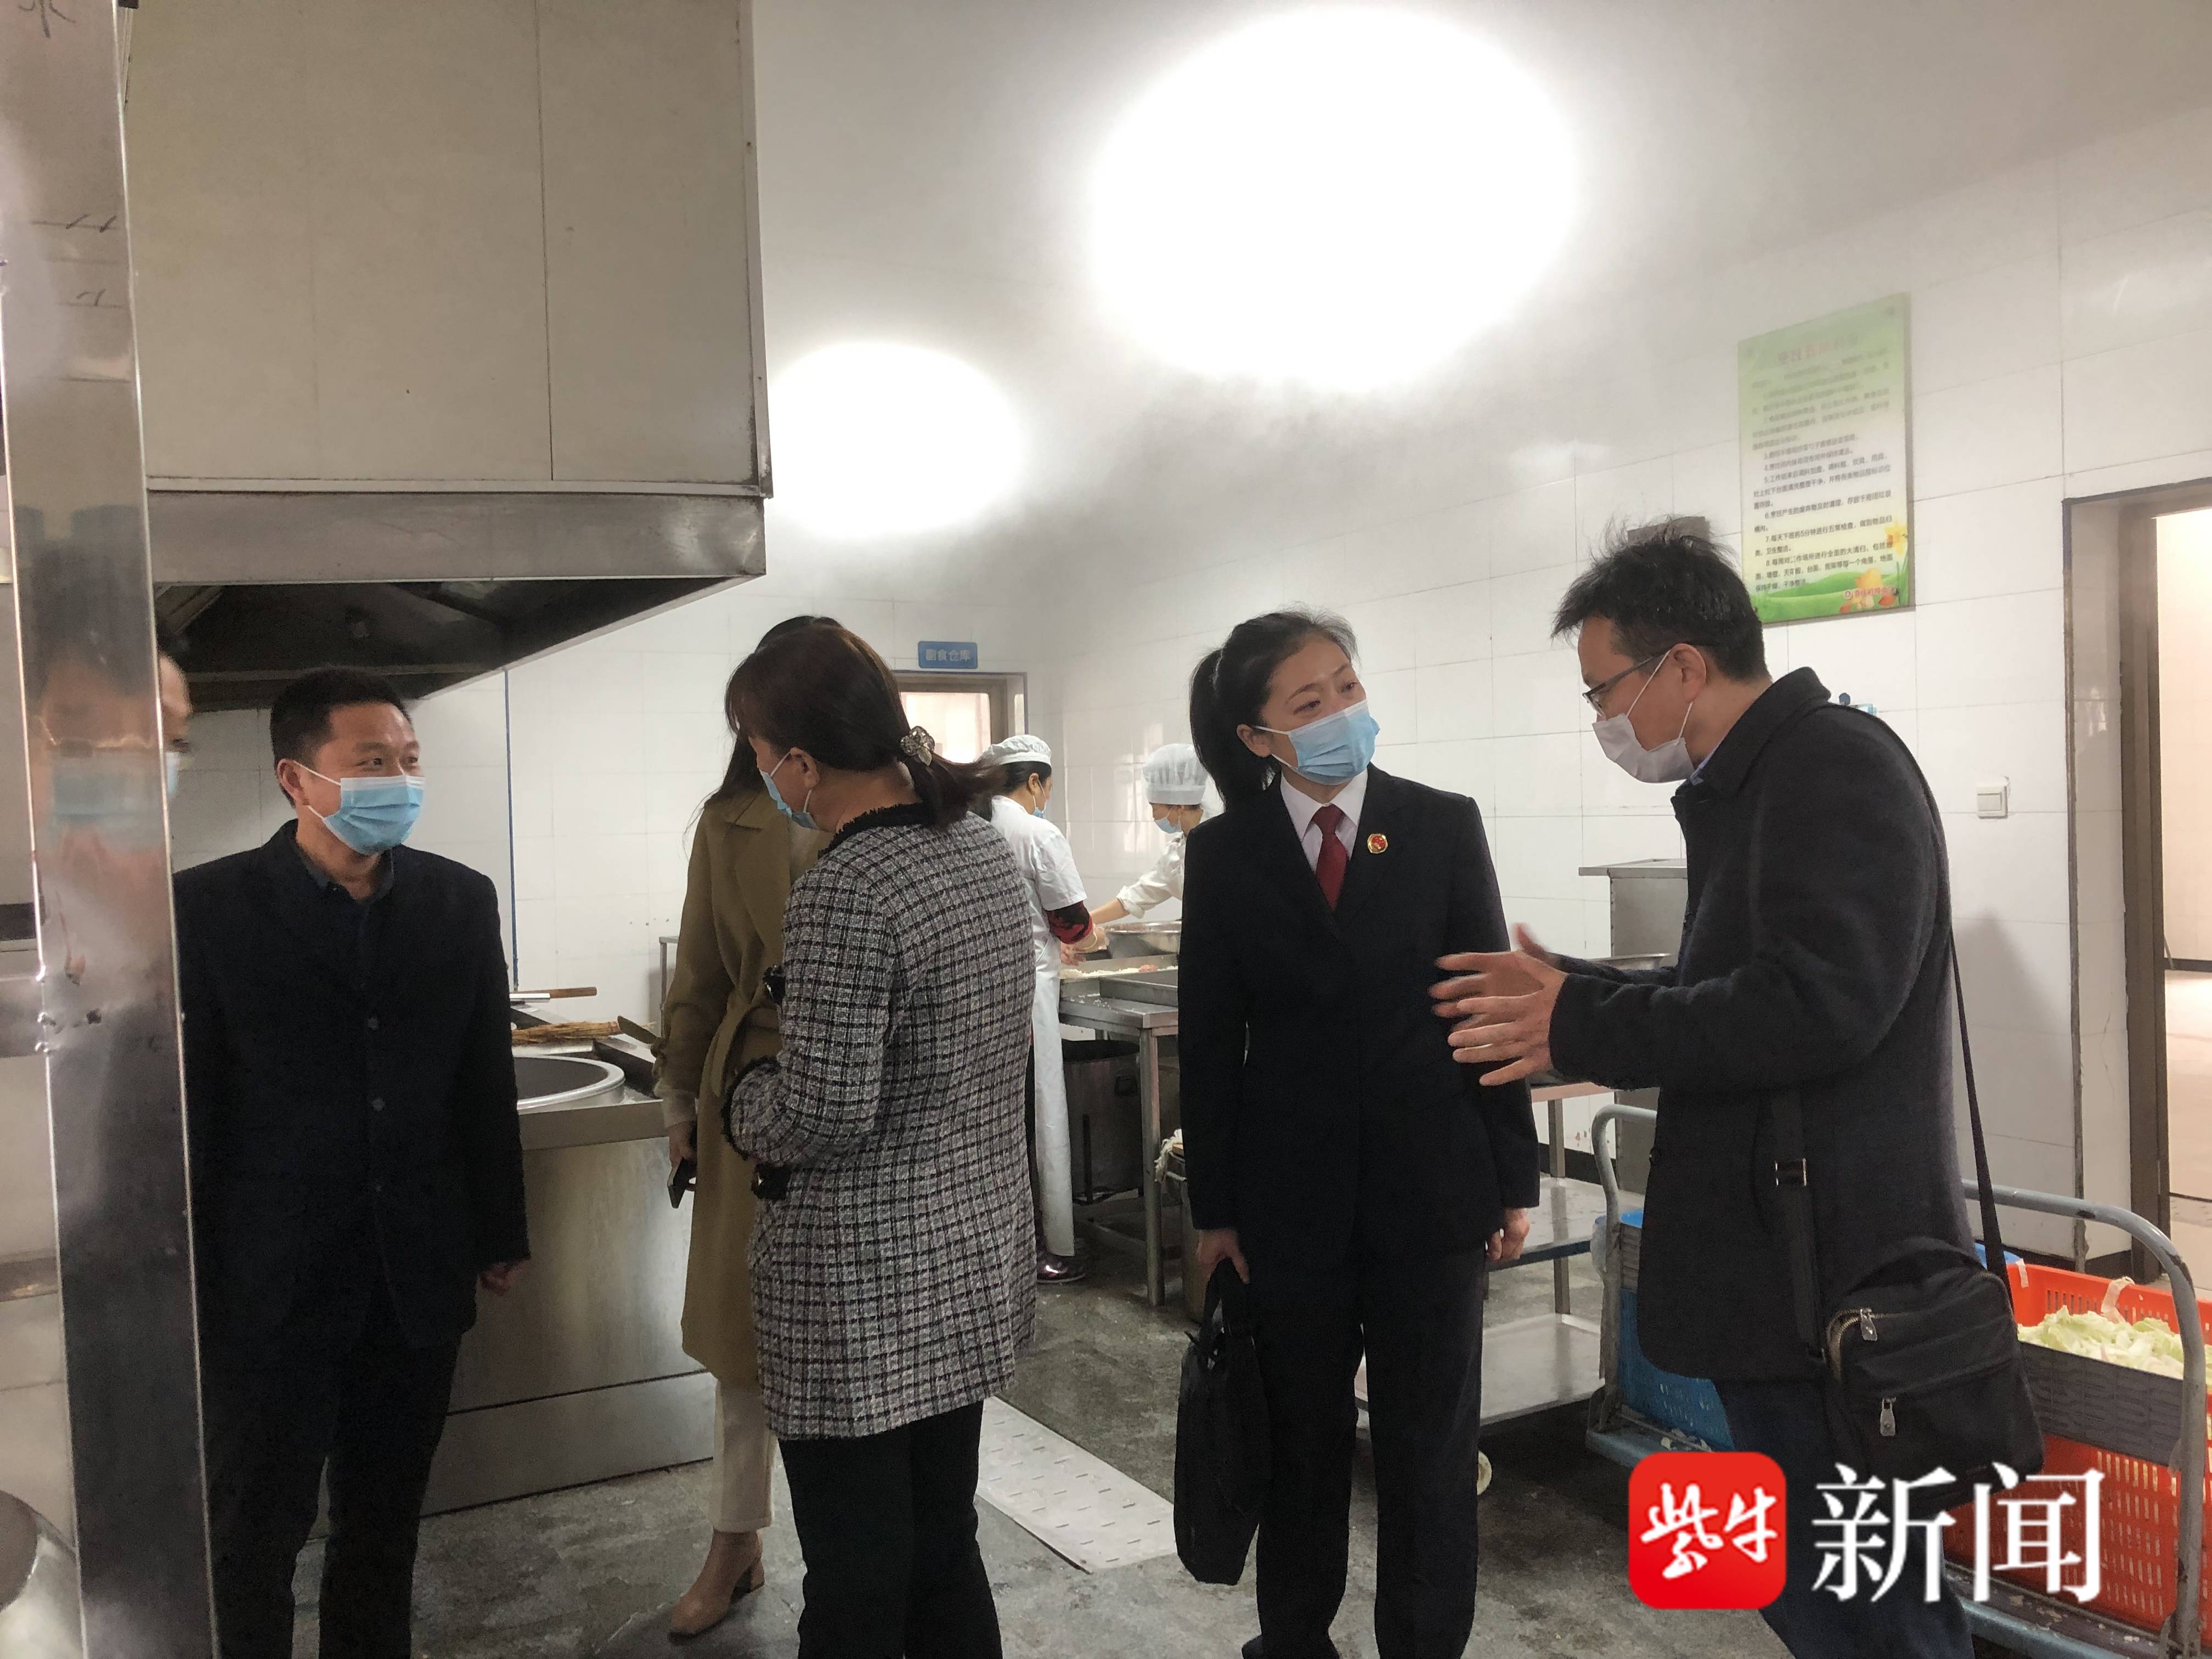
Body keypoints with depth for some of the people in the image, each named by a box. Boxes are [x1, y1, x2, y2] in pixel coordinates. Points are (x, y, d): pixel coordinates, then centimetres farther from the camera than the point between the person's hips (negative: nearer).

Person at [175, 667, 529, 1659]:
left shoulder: (462, 900, 1)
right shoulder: (209, 907, -9)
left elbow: (487, 1083, 6)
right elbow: (186, 1107, -7)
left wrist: (500, 1235, 9)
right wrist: (187, 1284, -5)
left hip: (420, 1279, 3)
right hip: (267, 1288, -3)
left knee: (385, 1522, 18)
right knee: (253, 1536, 13)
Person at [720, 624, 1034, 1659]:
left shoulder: (842, 893, -22)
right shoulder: (985, 849, 4)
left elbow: (822, 1114, -24)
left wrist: (744, 1103, -4)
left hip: (864, 1291, -8)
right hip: (977, 1262, 8)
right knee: (946, 1546, 21)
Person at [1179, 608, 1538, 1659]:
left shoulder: (1444, 826, -2)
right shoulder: (1224, 853, -2)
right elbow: (1210, 1042, 1)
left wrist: (1514, 1181, 1)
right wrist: (1213, 1208, 1)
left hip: (1430, 1181, 0)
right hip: (1291, 1190, 1)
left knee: (1431, 1444, 11)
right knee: (1301, 1435, 16)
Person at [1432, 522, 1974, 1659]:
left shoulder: (1834, 763, -16)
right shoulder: (1748, 782, 15)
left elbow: (1818, 1003, -28)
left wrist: (1583, 1032, -19)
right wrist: (1571, 989, 14)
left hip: (1824, 1263, -10)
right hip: (1780, 1256, 10)